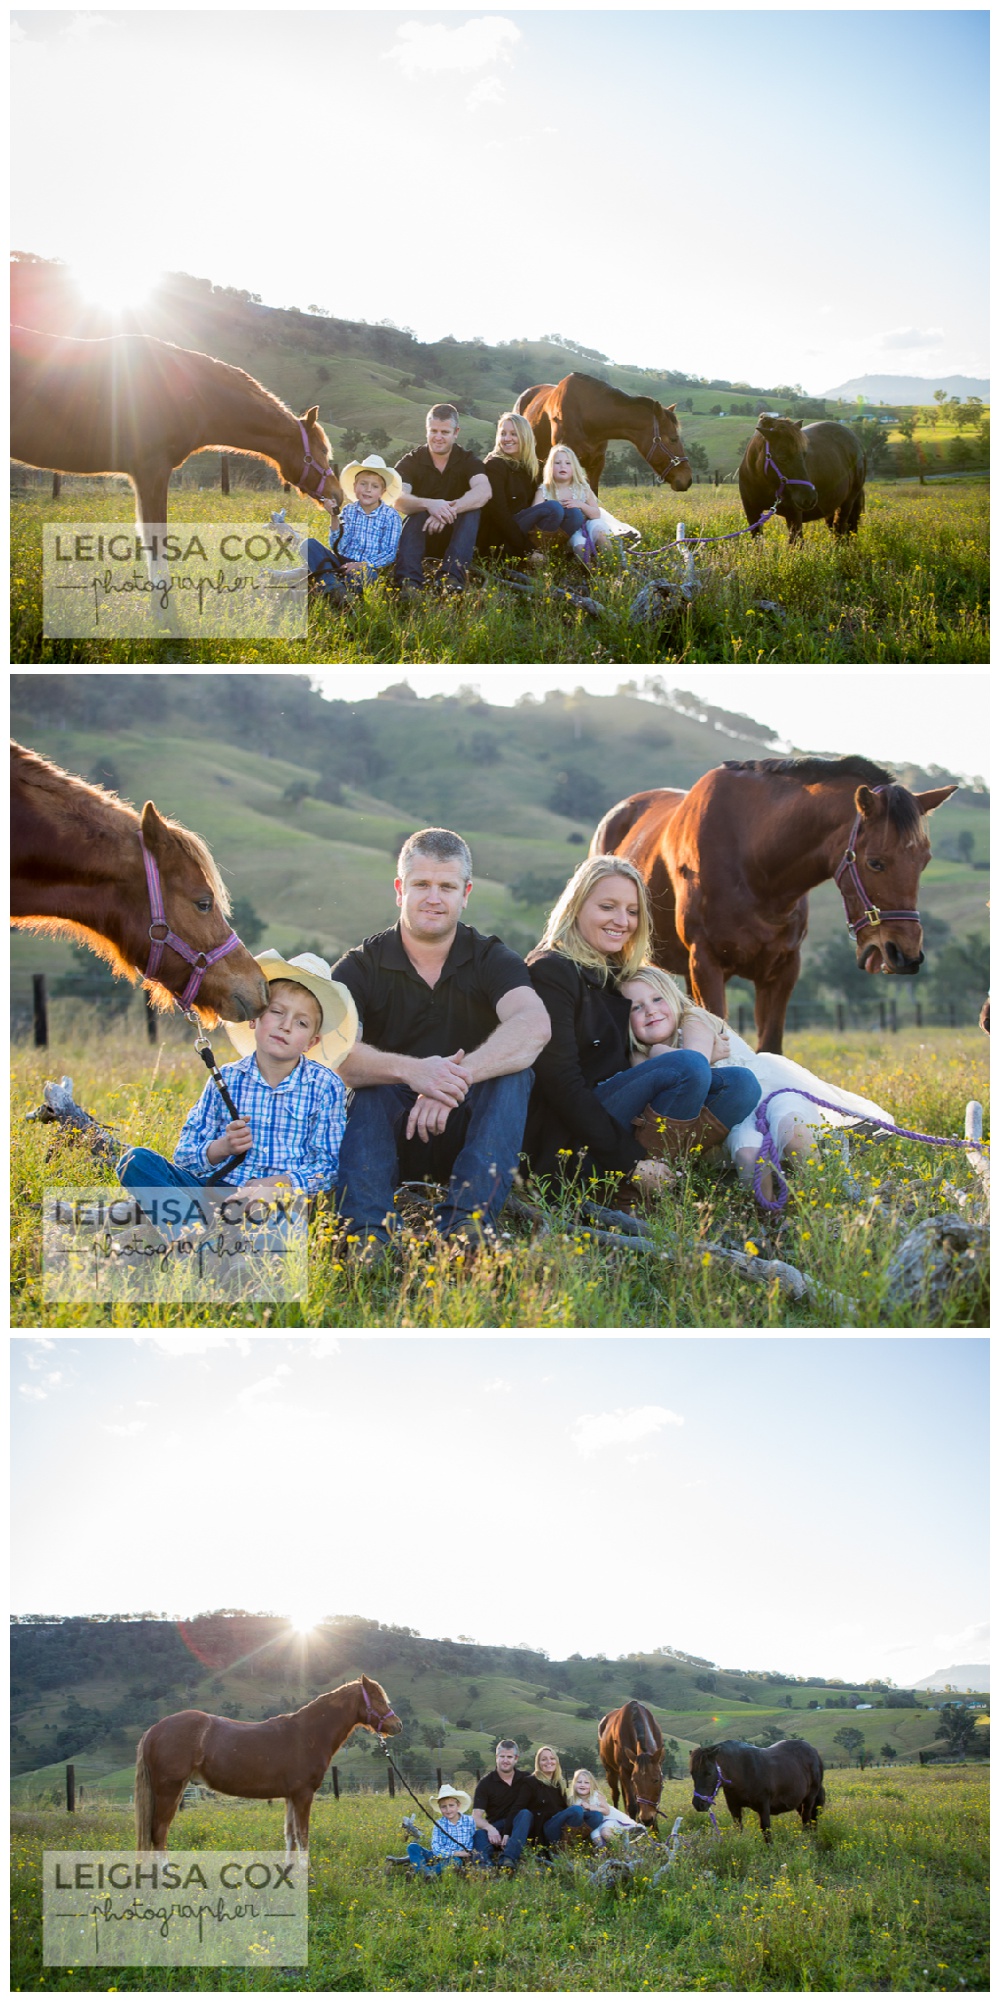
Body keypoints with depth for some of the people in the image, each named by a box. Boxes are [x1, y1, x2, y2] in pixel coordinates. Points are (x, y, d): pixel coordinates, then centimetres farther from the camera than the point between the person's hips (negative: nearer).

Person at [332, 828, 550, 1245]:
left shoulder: (491, 959, -1)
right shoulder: (361, 967, -2)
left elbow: (534, 1026, -24)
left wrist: (455, 1078, -40)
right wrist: (411, 1071, -42)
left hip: (464, 1132, 1)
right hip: (389, 1140, 0)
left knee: (513, 1069, -26)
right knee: (369, 1085, -30)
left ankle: (468, 1219, -42)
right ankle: (367, 1231, -46)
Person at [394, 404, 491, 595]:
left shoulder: (468, 460, -2)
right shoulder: (411, 461, -3)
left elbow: (484, 492, -25)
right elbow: (400, 500, -22)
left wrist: (448, 510, -42)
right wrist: (429, 504, -45)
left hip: (454, 534, 0)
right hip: (420, 536, 0)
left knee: (472, 509, -28)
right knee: (416, 515, -32)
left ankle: (454, 579, -45)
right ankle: (409, 582, -51)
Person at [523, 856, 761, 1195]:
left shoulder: (617, 974, 18)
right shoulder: (551, 972, -9)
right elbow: (562, 1086, -17)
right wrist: (631, 1161, -20)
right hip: (563, 1141, -9)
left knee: (741, 1084, -6)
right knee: (689, 1066, -23)